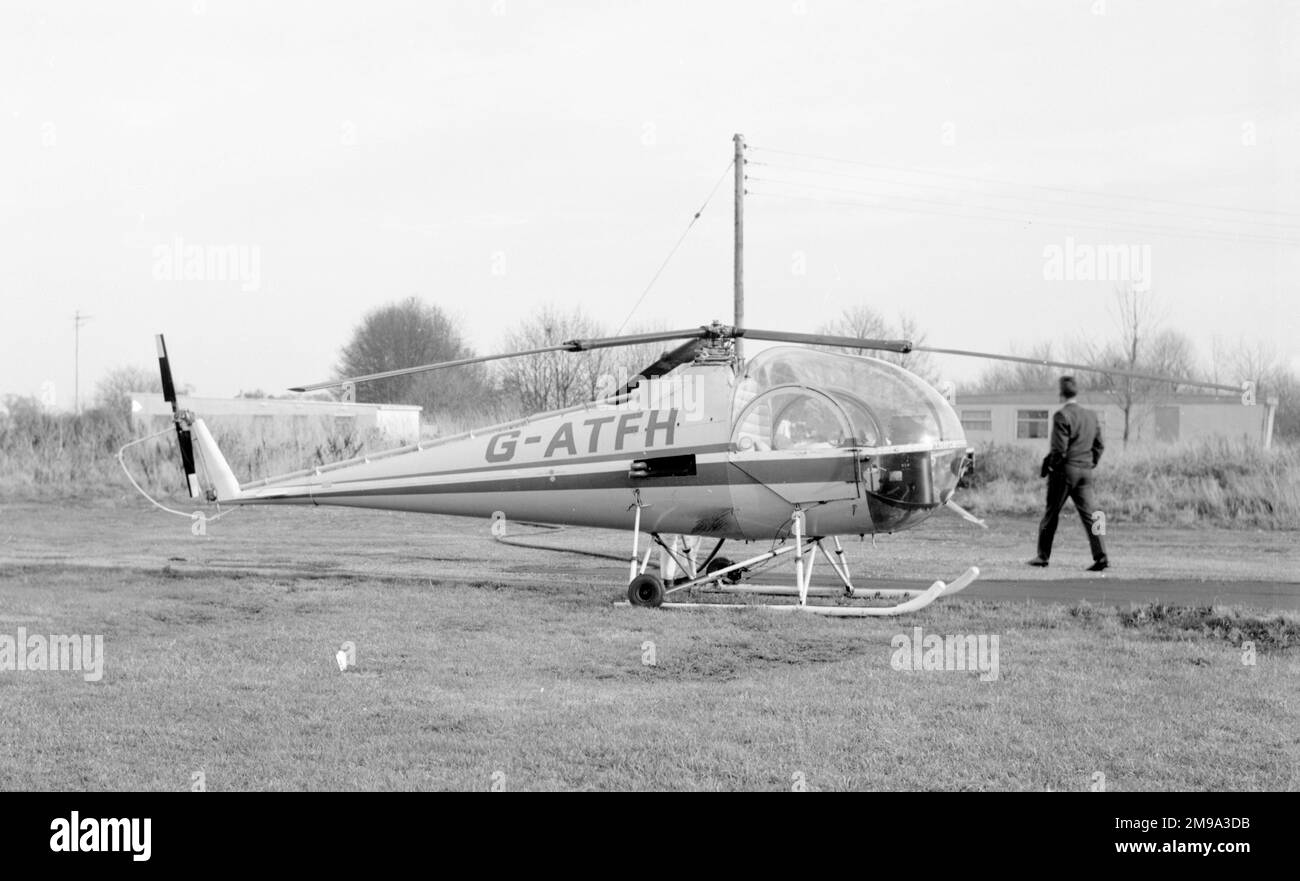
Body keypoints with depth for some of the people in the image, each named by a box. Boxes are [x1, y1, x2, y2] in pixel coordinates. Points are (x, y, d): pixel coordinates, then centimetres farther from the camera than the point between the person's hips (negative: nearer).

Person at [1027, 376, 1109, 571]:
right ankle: (1100, 556, -10)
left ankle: (1043, 556, 12)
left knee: (1051, 514, 6)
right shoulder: (1091, 416, 11)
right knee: (1088, 513, 1)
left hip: (1065, 470, -6)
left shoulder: (1062, 415, -11)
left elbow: (1060, 449, -17)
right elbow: (1099, 445, 14)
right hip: (1085, 471, 6)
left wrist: (1048, 465, -5)